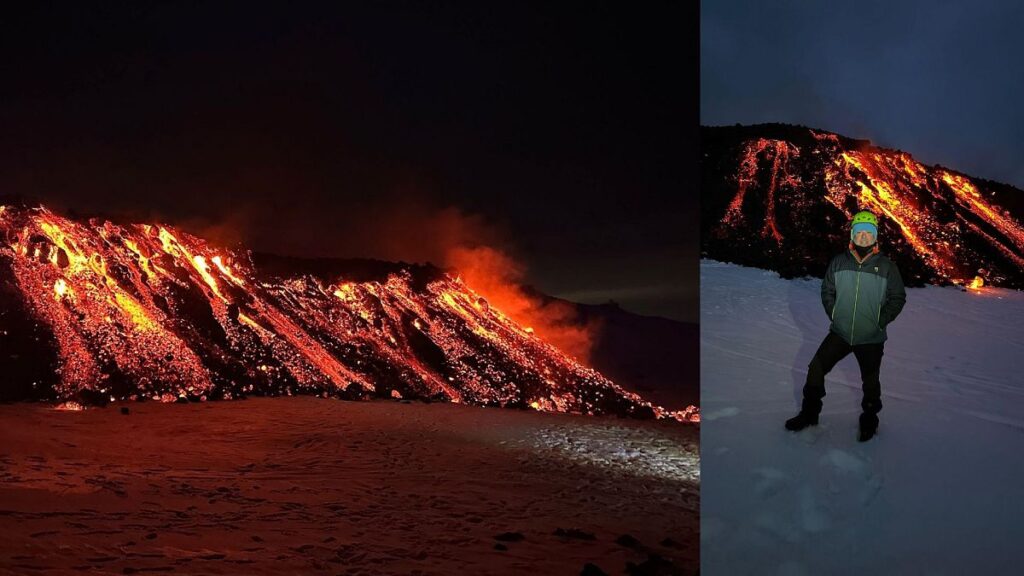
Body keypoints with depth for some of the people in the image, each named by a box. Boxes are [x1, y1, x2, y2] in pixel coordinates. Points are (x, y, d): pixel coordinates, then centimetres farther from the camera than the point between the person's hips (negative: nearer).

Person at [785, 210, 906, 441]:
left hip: (871, 338, -2)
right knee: (816, 368, -3)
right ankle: (809, 413, 14)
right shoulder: (839, 263, -2)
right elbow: (827, 291, 10)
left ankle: (869, 421, 33)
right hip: (839, 333, 2)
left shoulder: (886, 266, -7)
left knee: (870, 381, 11)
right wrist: (834, 314, 1)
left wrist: (881, 321, -6)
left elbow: (898, 297, 0)